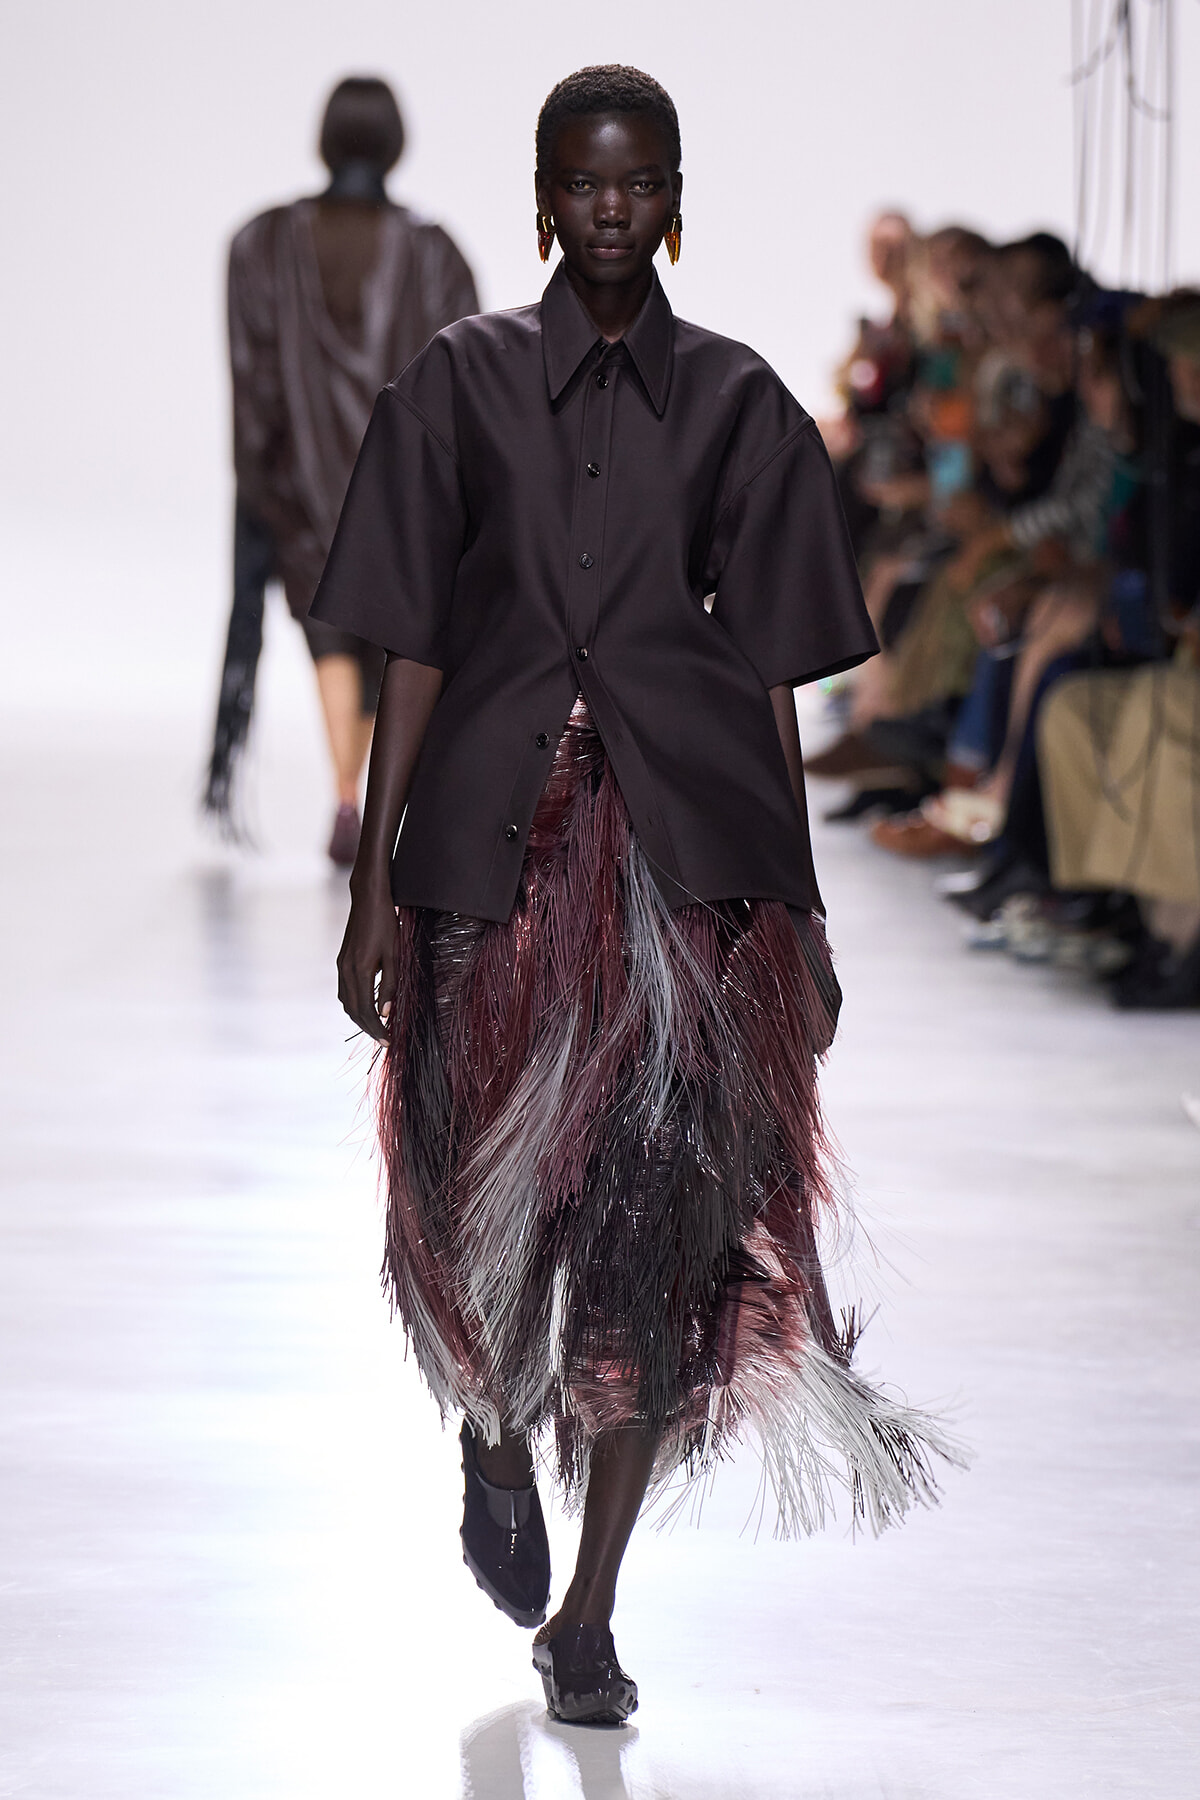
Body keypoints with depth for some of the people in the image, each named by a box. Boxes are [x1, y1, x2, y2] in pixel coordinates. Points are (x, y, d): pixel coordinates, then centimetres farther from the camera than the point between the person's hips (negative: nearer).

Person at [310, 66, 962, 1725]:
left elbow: (773, 672, 8)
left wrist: (800, 913, 7)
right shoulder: (462, 383, 5)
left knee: (657, 1218, -4)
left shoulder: (737, 405, 7)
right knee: (490, 1183, 4)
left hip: (689, 842, 0)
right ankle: (493, 1439, 39)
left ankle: (589, 1619, 6)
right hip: (496, 832, 0)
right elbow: (411, 647, 3)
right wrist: (374, 883, -2)